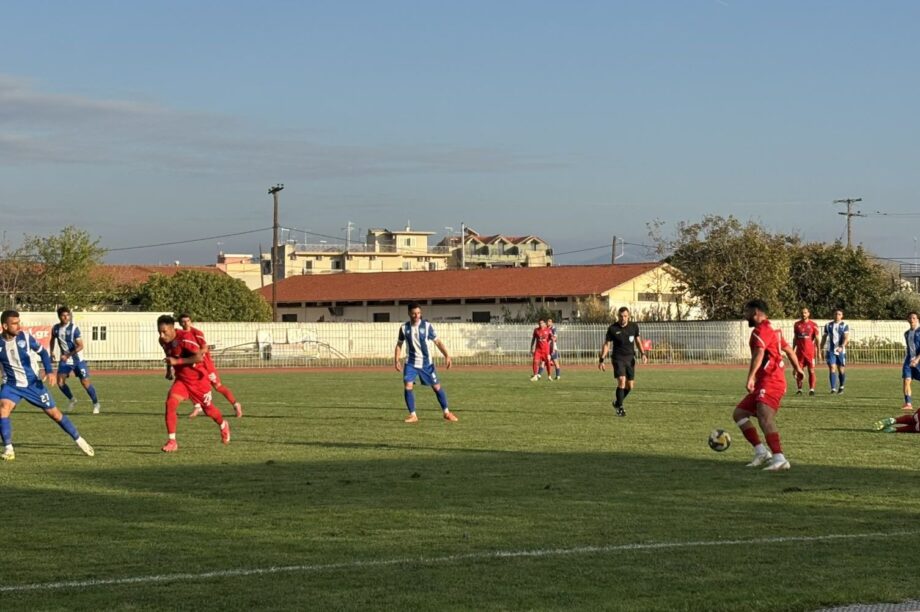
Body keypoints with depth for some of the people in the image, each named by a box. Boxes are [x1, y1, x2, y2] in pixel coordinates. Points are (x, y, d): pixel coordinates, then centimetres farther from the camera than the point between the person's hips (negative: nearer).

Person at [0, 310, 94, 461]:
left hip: (33, 383, 0)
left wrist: (49, 371, -13)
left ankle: (79, 440, 20)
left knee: (54, 413, 3)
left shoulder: (25, 337, -13)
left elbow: (42, 352, 0)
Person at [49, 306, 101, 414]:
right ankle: (72, 399, 18)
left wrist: (68, 355, -28)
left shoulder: (74, 328, -17)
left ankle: (95, 403, 13)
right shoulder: (55, 328, -2)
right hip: (64, 360, 4)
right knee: (60, 382, -7)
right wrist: (51, 352, 10)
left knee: (85, 382, -6)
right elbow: (52, 340, 21)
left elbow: (80, 346, -21)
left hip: (77, 359, -4)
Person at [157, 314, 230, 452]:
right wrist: (169, 369, 6)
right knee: (170, 403, -20)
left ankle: (224, 427, 46)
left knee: (208, 409, 13)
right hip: (181, 380, 5)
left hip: (198, 379, -5)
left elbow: (199, 357, -34)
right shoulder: (163, 341, -5)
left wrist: (177, 361, -36)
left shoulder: (185, 337, -27)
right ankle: (172, 442, -17)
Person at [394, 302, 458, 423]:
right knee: (407, 386, -16)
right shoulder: (404, 328, -3)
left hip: (426, 363, -1)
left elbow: (437, 341, -5)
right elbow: (399, 344, 9)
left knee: (437, 387, 2)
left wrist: (447, 355, -15)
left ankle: (446, 413, 19)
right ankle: (413, 415, -4)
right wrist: (396, 360, -2)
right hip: (411, 363, 1)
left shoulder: (426, 326, -8)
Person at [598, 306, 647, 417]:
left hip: (630, 359, 4)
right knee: (622, 381, -20)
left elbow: (638, 341, 13)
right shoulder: (612, 329, -7)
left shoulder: (634, 326, 2)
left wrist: (643, 354, -1)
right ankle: (620, 408, -8)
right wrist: (602, 360, -8)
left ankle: (617, 403, 29)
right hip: (618, 358, -4)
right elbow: (607, 344, -2)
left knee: (630, 386, 5)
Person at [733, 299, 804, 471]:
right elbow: (788, 350, 35)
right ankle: (761, 451, 3)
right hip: (764, 383, 11)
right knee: (739, 413, 11)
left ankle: (779, 459, -38)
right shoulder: (772, 330, 22)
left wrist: (751, 377, -39)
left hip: (770, 381, -11)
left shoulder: (761, 330, -9)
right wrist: (797, 368, 51)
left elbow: (759, 353, -26)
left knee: (764, 417, -27)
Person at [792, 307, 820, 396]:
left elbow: (816, 338, 1)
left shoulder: (813, 325, 0)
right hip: (799, 351, 3)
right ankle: (799, 389, 7)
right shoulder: (797, 324, 10)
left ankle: (811, 389, -4)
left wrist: (818, 351, -6)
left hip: (810, 351, -3)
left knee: (811, 370, -5)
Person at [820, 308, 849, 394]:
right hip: (830, 351, 1)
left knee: (841, 370, 6)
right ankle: (833, 388, -13)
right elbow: (824, 337, 16)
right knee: (832, 368, -11)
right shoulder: (828, 325, 8)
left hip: (841, 351, -1)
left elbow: (847, 338, -12)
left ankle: (841, 387, 28)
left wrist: (842, 347, -28)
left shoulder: (844, 326, -1)